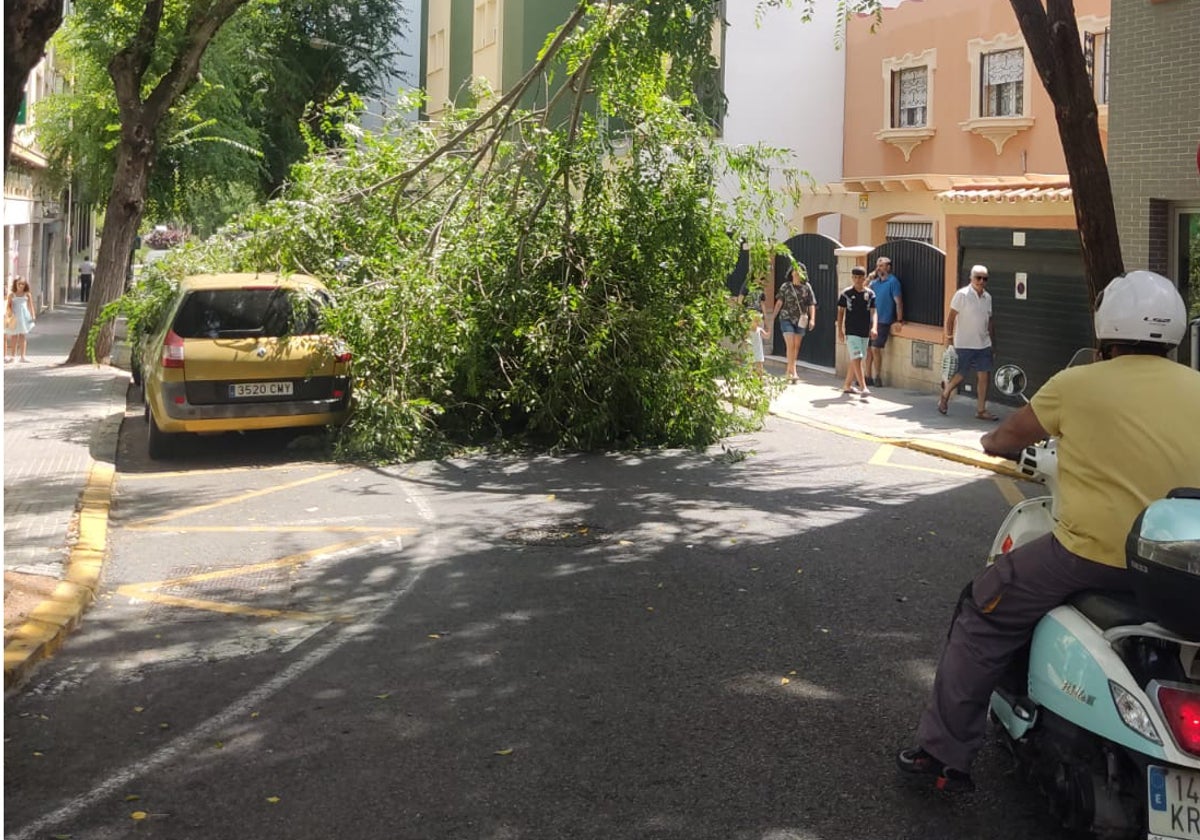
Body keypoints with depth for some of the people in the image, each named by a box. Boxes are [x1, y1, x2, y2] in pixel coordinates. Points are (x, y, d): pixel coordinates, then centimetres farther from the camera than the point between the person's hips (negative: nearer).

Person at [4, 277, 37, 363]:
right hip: (14, 317, 0)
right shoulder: (12, 295, 1)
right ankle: (12, 356, 11)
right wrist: (9, 315, -11)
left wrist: (32, 316, -1)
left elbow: (30, 306, 4)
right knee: (14, 336, 5)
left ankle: (23, 356, 4)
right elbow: (8, 306, 0)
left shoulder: (27, 294, 3)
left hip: (24, 316, 0)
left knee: (23, 336, 2)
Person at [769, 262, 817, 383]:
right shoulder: (785, 287, -2)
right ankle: (793, 372, -14)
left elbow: (811, 304, 0)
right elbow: (779, 303, -1)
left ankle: (789, 371, 21)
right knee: (790, 345, -13)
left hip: (801, 320, 2)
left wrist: (812, 319, -13)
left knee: (797, 346, 8)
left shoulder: (806, 287, 1)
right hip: (787, 319, -2)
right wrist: (772, 318, -5)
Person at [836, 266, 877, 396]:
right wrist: (840, 330, -2)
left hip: (865, 332, 4)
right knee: (857, 359, -13)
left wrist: (874, 327, -19)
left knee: (855, 360, 13)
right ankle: (863, 388, -19)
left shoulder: (870, 294, 3)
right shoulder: (846, 293, -3)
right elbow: (841, 311, 2)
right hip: (851, 331, -4)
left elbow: (874, 312, -3)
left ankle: (847, 385, 26)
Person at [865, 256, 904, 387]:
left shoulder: (893, 281, -8)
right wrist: (870, 277, -1)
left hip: (884, 321, -7)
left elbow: (898, 301, -10)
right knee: (868, 348, 7)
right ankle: (868, 377, 15)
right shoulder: (875, 282, 12)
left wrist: (899, 320, -13)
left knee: (875, 348, -10)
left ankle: (877, 378, -1)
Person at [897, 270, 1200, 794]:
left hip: (1095, 552, -5)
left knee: (985, 615, 12)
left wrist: (995, 441, 29)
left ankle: (945, 753, 13)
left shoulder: (1079, 385, -4)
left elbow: (1002, 441, 6)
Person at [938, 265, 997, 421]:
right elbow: (951, 317, -9)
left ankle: (981, 410, 7)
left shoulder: (987, 297, 9)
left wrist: (993, 342, 16)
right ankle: (944, 396, 29)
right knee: (961, 375, 3)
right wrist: (949, 336, -14)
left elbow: (989, 321, 16)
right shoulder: (962, 295, -10)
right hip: (964, 344, -5)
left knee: (983, 376, 2)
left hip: (983, 344, 5)